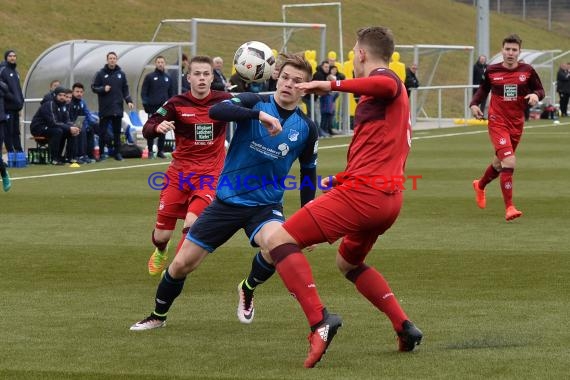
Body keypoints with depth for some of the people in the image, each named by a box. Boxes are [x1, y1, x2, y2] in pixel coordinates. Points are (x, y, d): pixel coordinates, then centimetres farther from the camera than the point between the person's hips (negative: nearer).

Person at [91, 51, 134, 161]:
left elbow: (125, 90, 13)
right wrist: (103, 89, -15)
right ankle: (101, 152, 5)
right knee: (103, 131, -1)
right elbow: (94, 87, 2)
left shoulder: (121, 74, 10)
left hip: (117, 108, 2)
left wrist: (129, 101, 1)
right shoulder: (101, 74, 2)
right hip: (104, 108, -2)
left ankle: (117, 152, 11)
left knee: (117, 131, 5)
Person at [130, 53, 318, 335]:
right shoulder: (255, 102, -8)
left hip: (265, 206, 0)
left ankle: (248, 290, -1)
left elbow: (308, 175, 11)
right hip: (227, 201, 0)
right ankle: (158, 316, 30)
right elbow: (216, 111, -28)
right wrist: (259, 114, -41)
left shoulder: (306, 128, -2)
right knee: (182, 264, 1)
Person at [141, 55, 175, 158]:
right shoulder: (149, 77, 2)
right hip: (153, 108, -3)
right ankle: (150, 151, 2)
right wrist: (145, 103, -11)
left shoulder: (168, 78, 13)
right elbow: (144, 92, 0)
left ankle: (160, 151, 9)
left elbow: (172, 93, 16)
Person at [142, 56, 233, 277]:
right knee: (162, 235, 4)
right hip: (180, 173, 1)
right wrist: (158, 127, -31)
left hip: (210, 175, -1)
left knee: (191, 222, -25)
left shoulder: (223, 100, -4)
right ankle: (160, 253, 43)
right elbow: (147, 131, -9)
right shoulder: (177, 104, -5)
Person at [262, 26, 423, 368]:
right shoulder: (395, 95, 25)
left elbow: (388, 85, -34)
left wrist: (334, 85, -31)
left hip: (362, 192, -10)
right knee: (348, 262, 33)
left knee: (279, 241, -11)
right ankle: (405, 328, 21)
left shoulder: (384, 80, -5)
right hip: (390, 198, 10)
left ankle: (320, 321, -27)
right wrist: (338, 180, 45)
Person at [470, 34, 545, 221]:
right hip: (497, 122, -3)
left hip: (517, 123, 3)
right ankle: (509, 208, -17)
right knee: (509, 161, -20)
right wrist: (474, 104, -3)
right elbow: (483, 89, 14)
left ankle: (480, 185, 52)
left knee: (500, 163, 19)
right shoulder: (492, 71, -3)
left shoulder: (527, 71, -2)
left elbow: (540, 90, 6)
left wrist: (535, 95, -17)